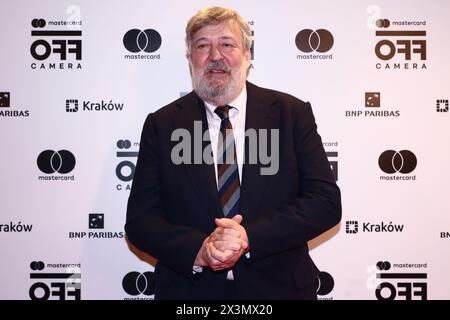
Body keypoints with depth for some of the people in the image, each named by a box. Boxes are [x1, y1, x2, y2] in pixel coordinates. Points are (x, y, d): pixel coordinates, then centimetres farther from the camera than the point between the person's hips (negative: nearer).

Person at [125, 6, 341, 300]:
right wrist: (198, 251, -23)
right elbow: (140, 218, -6)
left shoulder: (293, 114, -5)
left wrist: (250, 237, -21)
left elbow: (327, 201, -10)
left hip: (279, 287, 0)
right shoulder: (161, 126, -3)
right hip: (189, 289, 1)